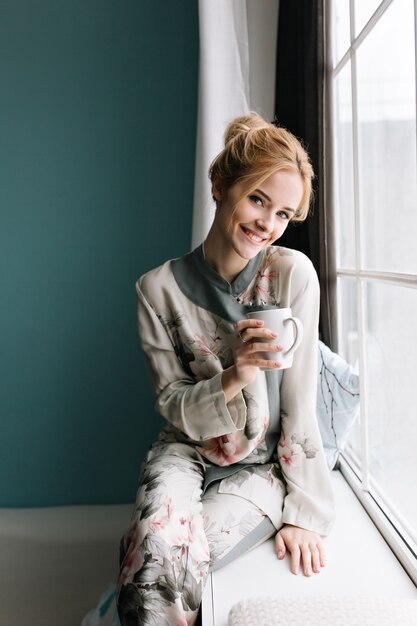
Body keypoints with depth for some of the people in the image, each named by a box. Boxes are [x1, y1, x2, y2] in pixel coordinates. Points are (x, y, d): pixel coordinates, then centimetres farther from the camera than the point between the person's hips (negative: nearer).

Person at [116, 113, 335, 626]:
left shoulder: (293, 274, -12)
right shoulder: (160, 288, -8)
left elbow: (299, 403, -10)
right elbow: (174, 405, -6)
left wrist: (303, 512, -9)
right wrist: (234, 377, -26)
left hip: (264, 464, -1)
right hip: (187, 451, 1)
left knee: (163, 566, -24)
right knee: (163, 550, -29)